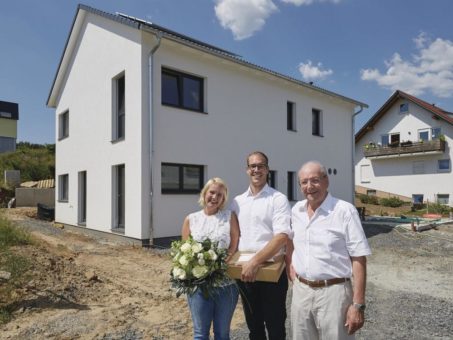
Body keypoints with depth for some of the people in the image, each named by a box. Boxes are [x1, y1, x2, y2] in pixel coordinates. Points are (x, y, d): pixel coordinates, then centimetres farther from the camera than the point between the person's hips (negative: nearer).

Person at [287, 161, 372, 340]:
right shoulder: (296, 210, 4)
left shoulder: (345, 211, -13)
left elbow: (359, 259, -13)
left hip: (333, 292, -5)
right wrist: (291, 266, 10)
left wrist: (358, 304, -15)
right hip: (300, 290, 5)